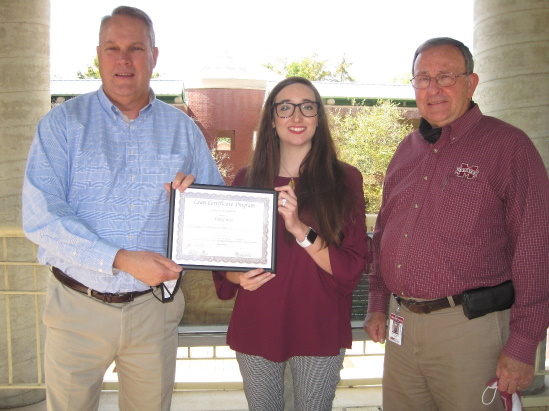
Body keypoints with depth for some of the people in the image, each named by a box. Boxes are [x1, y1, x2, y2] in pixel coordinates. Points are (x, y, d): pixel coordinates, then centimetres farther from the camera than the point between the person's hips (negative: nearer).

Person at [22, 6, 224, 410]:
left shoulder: (182, 128, 5)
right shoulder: (62, 123, -3)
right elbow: (41, 217, -14)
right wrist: (121, 260, -23)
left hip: (153, 308, 2)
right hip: (78, 307, -1)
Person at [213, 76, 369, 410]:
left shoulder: (344, 179, -4)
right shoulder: (247, 179, 3)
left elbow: (352, 269, -9)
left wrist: (300, 228, -22)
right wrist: (238, 277, -13)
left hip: (319, 329, -1)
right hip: (256, 327, 2)